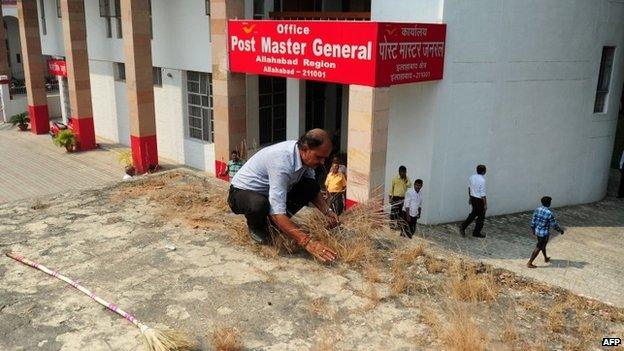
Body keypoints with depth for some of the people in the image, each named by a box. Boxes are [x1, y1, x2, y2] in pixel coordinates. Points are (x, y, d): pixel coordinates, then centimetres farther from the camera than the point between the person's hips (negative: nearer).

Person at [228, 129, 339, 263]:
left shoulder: (305, 155, -13)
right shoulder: (281, 160, -37)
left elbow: (312, 190, 5)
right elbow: (277, 212, -42)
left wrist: (327, 212, -12)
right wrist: (308, 243, -47)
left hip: (269, 191, 7)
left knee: (311, 187, -10)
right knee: (259, 205, -41)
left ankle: (278, 223, 5)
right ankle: (256, 228, -4)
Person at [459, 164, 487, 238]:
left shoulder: (472, 177, 0)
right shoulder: (482, 180, -23)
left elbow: (469, 188, 12)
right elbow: (483, 194, -21)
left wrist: (470, 197, 24)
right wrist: (485, 204, -13)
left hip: (473, 198, 7)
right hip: (480, 200, -7)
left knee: (473, 213, 23)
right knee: (481, 217, 9)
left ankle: (463, 226, 13)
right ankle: (476, 232, 19)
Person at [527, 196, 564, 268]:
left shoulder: (537, 209, -4)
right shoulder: (549, 213, -25)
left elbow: (533, 221, 4)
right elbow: (554, 224, -15)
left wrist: (533, 230, 16)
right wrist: (560, 230, 3)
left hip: (537, 231, 7)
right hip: (544, 233, -7)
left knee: (543, 245, 28)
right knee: (538, 248, 3)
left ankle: (546, 258, 49)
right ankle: (529, 263, 6)